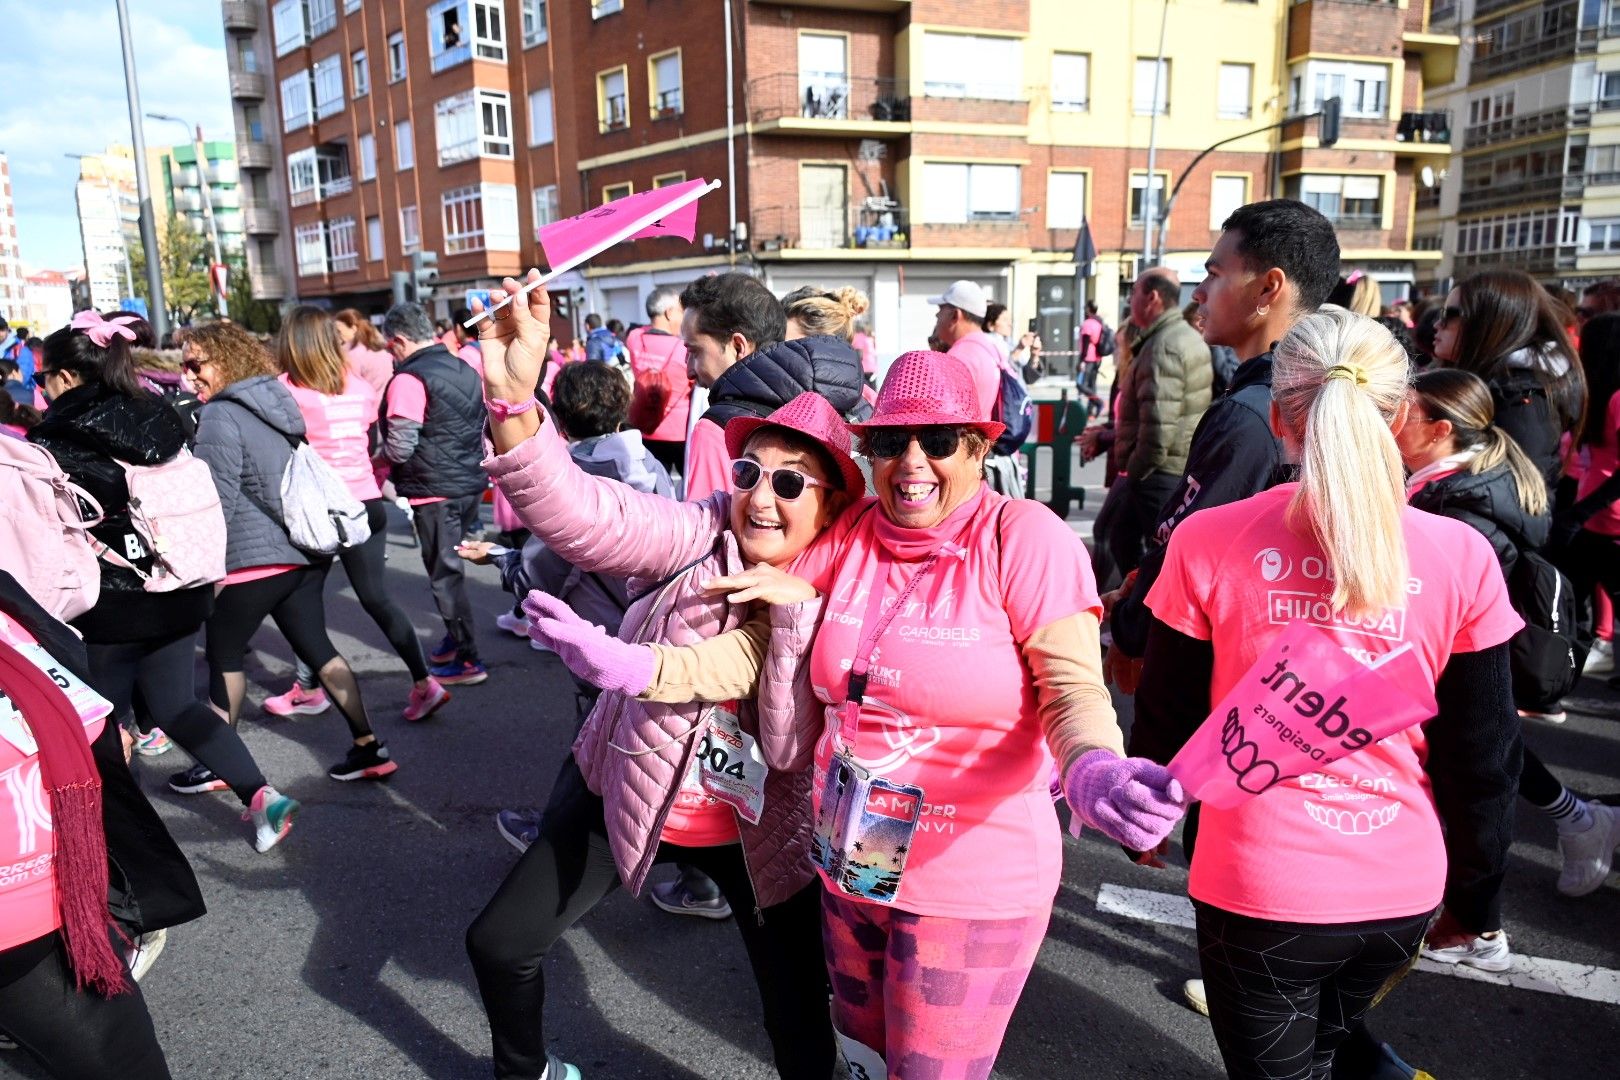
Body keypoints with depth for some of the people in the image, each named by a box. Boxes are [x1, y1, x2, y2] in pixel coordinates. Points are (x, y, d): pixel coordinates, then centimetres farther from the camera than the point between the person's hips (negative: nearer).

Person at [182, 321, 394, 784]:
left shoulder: (220, 416, -13)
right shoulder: (278, 402, 12)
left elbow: (217, 500, -15)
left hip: (253, 557, -8)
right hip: (306, 550, 8)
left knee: (223, 656, 8)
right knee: (317, 647, 10)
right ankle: (369, 748, 9)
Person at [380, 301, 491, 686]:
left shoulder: (409, 380, -16)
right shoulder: (466, 370, 8)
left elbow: (399, 447, -16)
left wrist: (380, 454, 3)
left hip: (435, 491, -8)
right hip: (472, 484, 8)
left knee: (445, 573, 1)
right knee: (452, 565, 20)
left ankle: (468, 660, 6)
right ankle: (456, 639, 31)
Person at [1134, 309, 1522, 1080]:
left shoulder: (1208, 543, -14)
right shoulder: (1461, 559, -10)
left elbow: (1167, 718, -4)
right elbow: (1483, 755, -1)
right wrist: (1474, 894, 13)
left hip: (1260, 887, -2)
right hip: (1403, 888, 3)